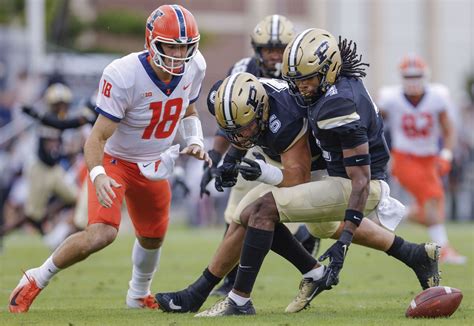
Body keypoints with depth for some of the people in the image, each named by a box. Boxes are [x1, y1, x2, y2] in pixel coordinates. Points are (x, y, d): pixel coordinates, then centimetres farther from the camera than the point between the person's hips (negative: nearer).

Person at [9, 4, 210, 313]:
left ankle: (139, 295, 52)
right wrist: (98, 176, -46)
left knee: (153, 238, 21)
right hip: (114, 160, -6)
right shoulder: (123, 76, -33)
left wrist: (195, 141, -7)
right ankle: (36, 280, -5)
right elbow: (98, 137, -29)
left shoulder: (194, 67, -13)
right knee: (102, 233, -26)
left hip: (154, 166, 6)